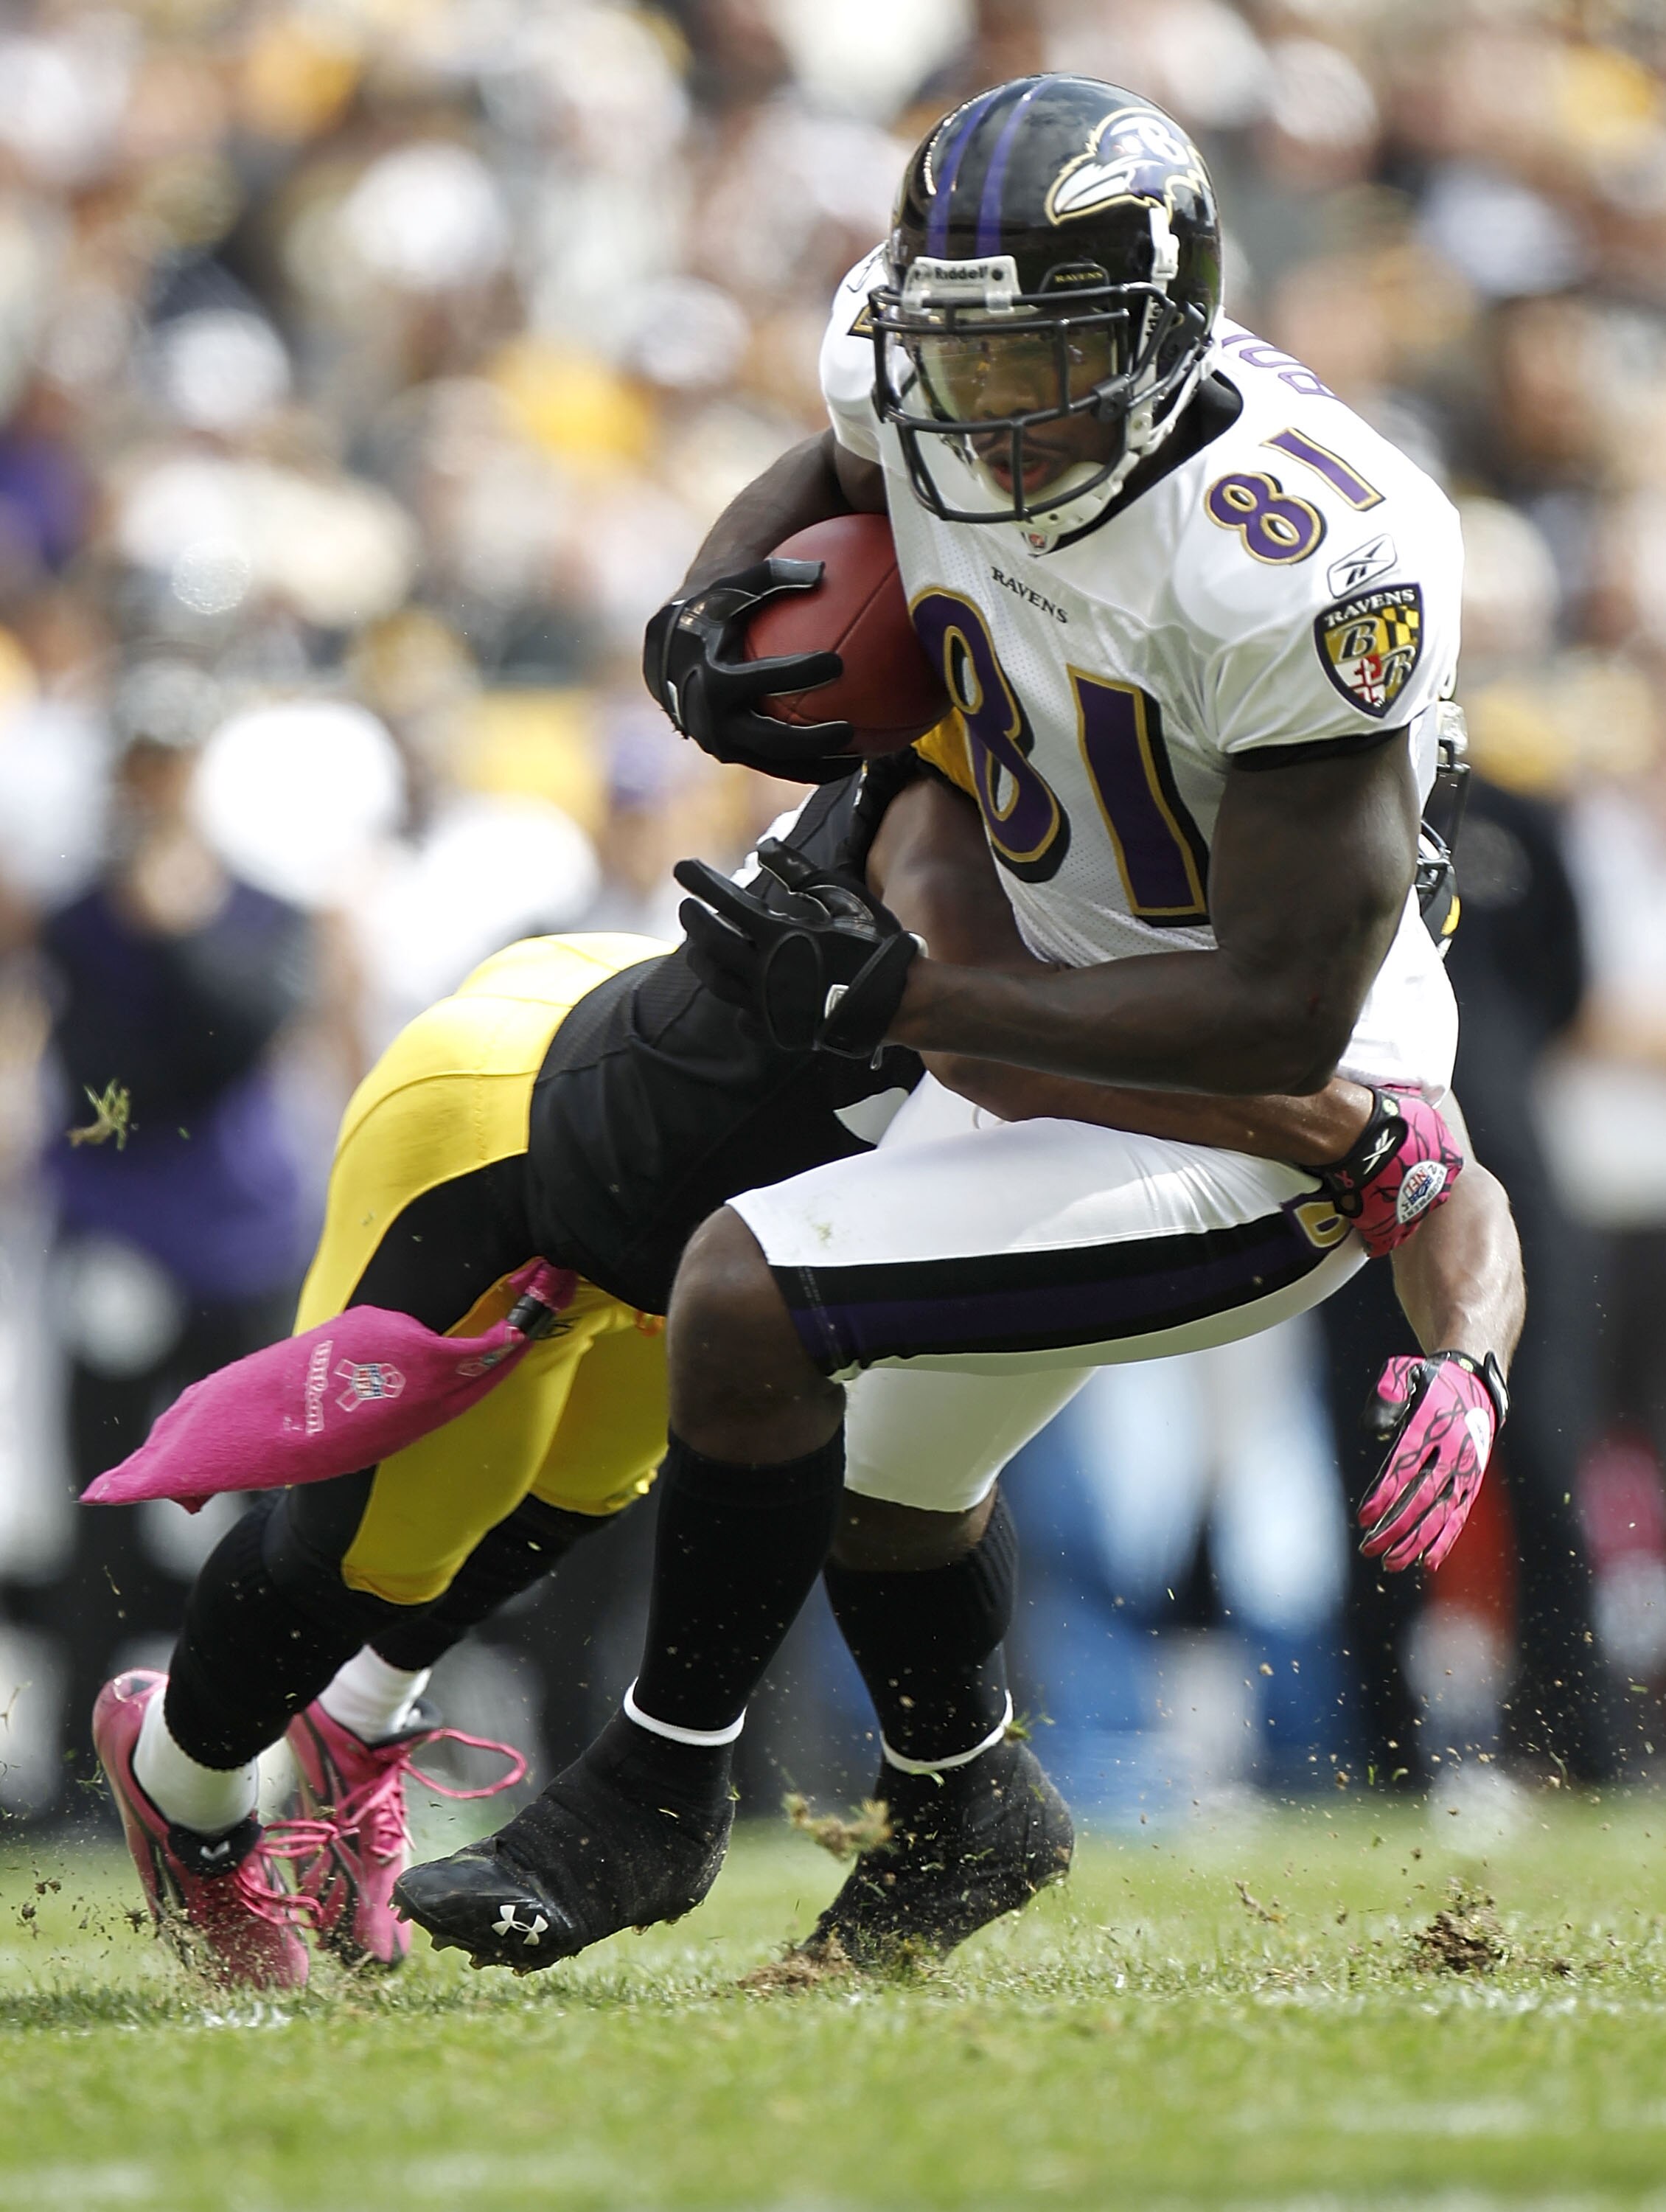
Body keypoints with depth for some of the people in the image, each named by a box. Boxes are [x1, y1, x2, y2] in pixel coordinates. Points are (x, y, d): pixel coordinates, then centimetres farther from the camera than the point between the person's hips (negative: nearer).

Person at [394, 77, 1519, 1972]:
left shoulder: (1291, 563, -33)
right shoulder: (934, 397, -11)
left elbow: (1286, 1017, -31)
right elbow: (839, 467, 18)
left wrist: (897, 999, -32)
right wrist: (715, 604, -6)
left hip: (1267, 1139, -9)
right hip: (1067, 1041, 9)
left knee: (751, 1305, -22)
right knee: (882, 1439, 29)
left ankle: (655, 1798, 0)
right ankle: (960, 1809, 59)